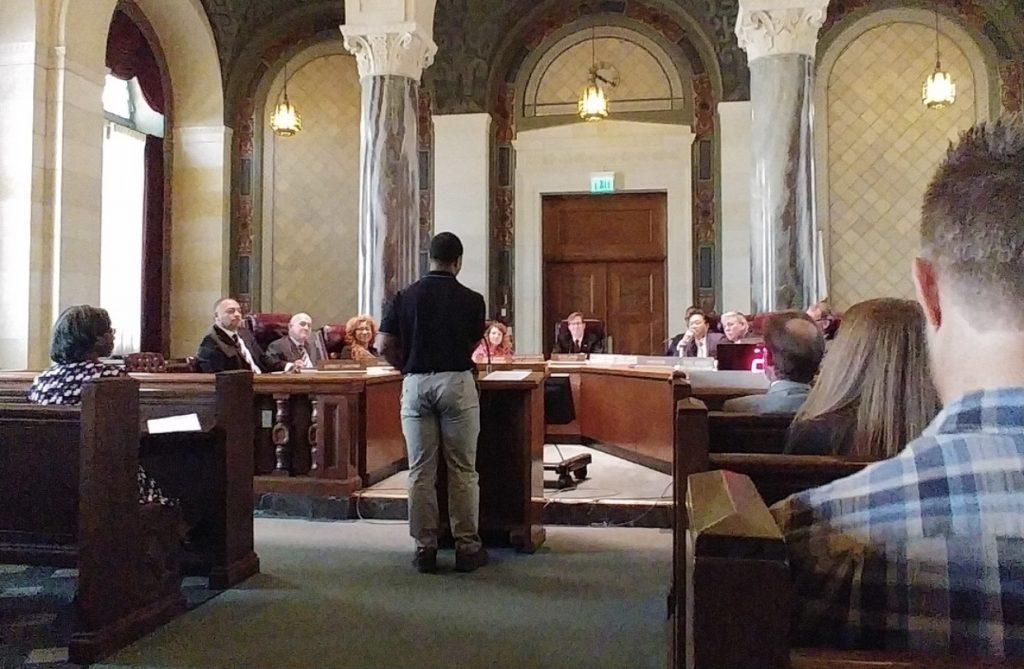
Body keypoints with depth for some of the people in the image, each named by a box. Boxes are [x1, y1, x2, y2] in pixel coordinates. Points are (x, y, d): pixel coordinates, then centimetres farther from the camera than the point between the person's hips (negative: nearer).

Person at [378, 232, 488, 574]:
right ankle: (467, 548, 11)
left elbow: (384, 345, 1)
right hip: (457, 382, -2)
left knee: (420, 471, 7)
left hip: (416, 384, 2)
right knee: (462, 471, 5)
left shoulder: (405, 296, 4)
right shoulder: (471, 300, 0)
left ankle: (425, 548, 13)